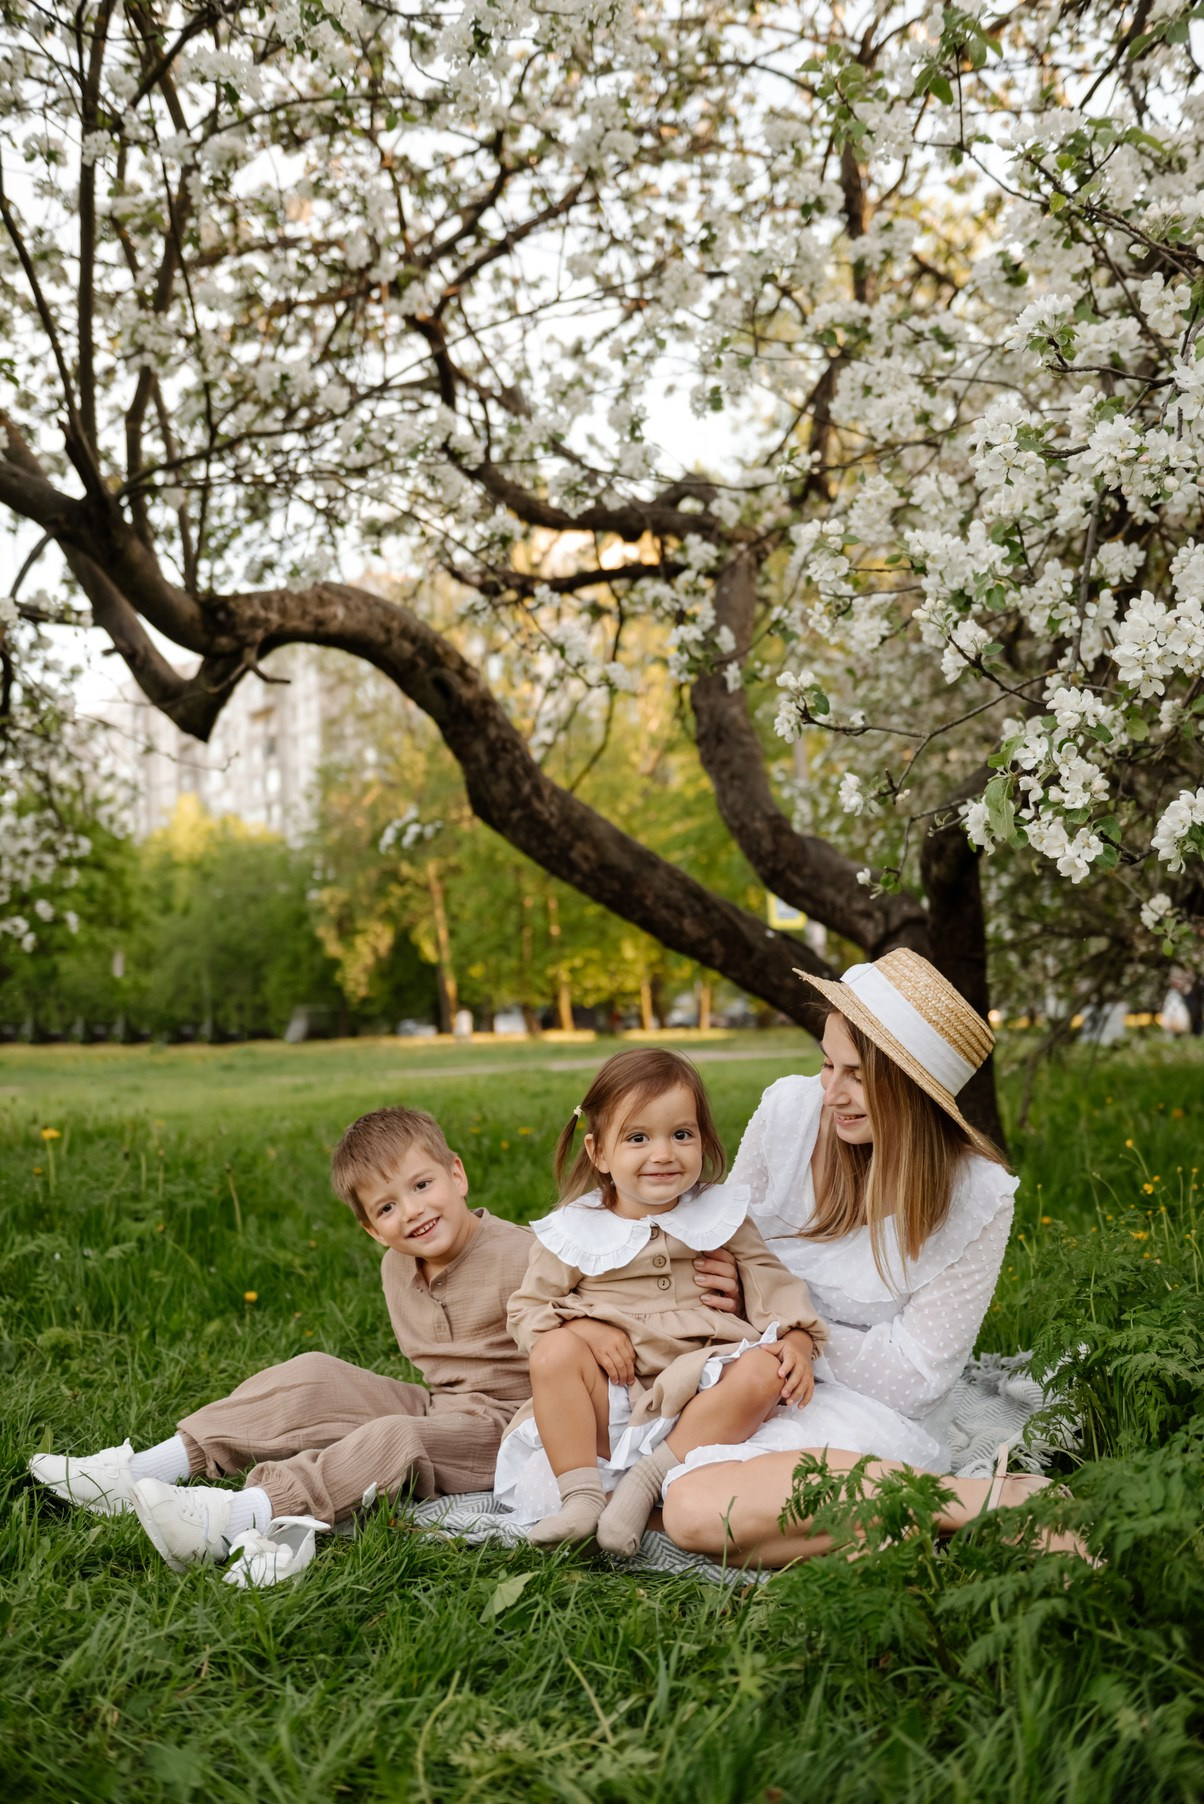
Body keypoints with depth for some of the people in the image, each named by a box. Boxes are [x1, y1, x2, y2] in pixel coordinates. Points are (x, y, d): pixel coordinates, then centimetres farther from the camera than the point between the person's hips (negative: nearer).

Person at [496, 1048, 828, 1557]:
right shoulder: (573, 1231, 5)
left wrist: (796, 1340, -14)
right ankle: (581, 1494, -25)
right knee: (554, 1351, -27)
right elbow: (526, 1308, 8)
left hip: (697, 1393, 1)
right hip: (610, 1406, 0)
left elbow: (771, 1283, 6)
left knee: (763, 1371, -28)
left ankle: (649, 1479, -28)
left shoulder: (720, 1215, 9)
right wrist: (585, 1328, -11)